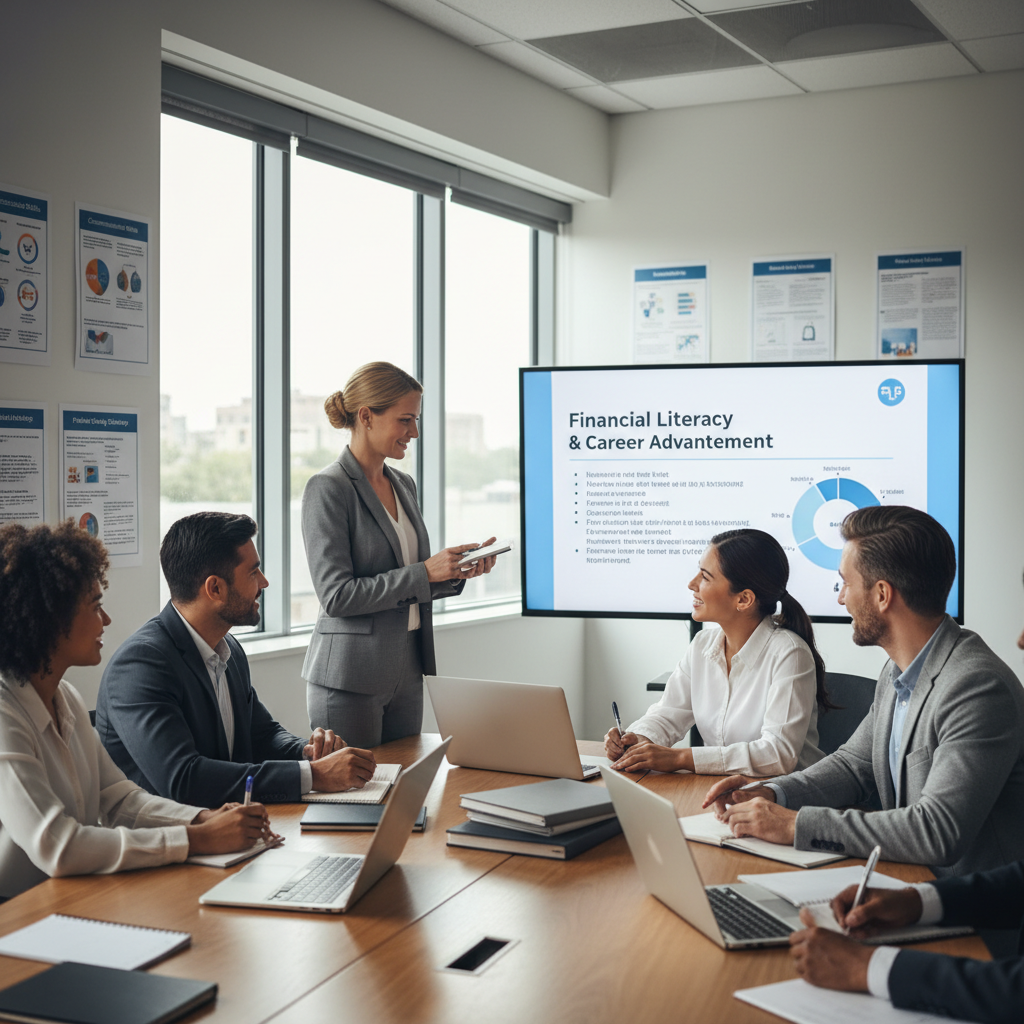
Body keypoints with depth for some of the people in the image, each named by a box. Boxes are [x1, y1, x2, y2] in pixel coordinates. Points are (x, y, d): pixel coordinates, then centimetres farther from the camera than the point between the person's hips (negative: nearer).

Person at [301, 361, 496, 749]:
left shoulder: (403, 485, 12)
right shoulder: (328, 489, -12)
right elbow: (336, 596, -18)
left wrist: (457, 572, 0)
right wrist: (425, 572, -19)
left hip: (407, 669, 7)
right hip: (351, 676, -7)